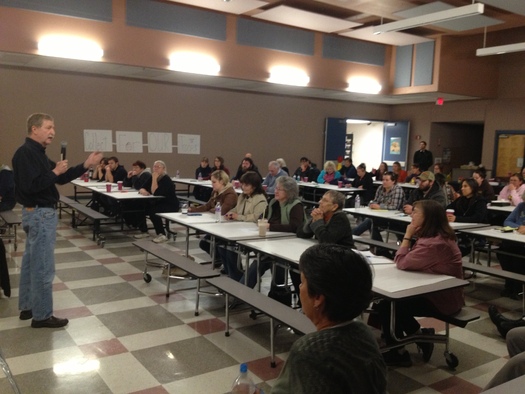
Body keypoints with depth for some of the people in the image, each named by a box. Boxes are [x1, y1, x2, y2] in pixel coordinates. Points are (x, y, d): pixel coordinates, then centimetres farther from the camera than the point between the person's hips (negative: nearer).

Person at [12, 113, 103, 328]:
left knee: (31, 262, 16)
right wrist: (55, 172, -19)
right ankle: (42, 315, 5)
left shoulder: (37, 153, 14)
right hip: (40, 214, -11)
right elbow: (30, 185, -27)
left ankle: (27, 307, 28)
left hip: (38, 213, 11)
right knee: (42, 267, -4)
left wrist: (86, 165, 5)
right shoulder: (25, 153, -17)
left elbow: (61, 178, 13)